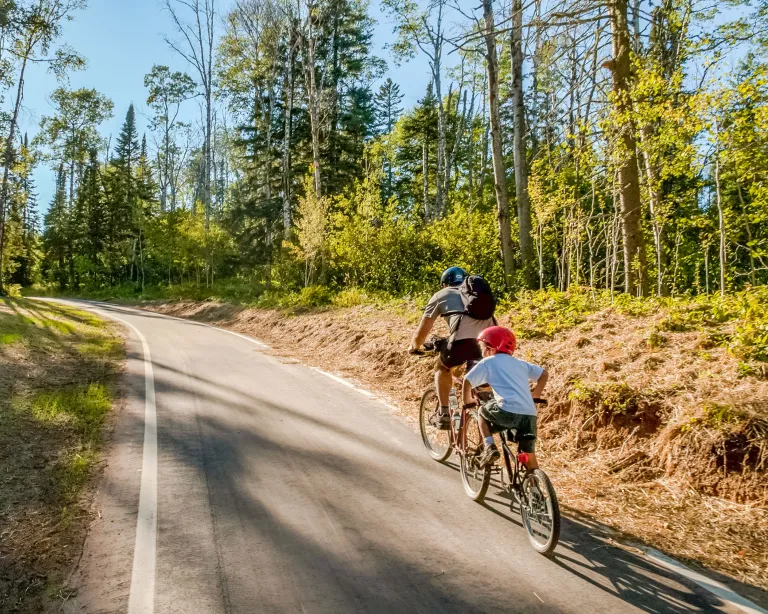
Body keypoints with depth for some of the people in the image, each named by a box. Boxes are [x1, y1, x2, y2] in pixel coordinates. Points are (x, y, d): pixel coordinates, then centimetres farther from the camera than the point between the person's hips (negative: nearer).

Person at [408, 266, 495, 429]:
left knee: (442, 368, 25)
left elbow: (421, 333, 26)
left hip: (463, 340, -3)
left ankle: (443, 414, 19)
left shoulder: (441, 295, 24)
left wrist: (413, 347, 46)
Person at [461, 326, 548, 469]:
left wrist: (468, 402, 24)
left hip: (508, 411, -5)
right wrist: (535, 396, 36)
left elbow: (467, 382, 8)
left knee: (482, 412, 24)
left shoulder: (487, 362, 10)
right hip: (529, 415, 5)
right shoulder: (520, 363, 24)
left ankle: (489, 447, 7)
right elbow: (544, 373, 27)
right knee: (529, 455, 16)